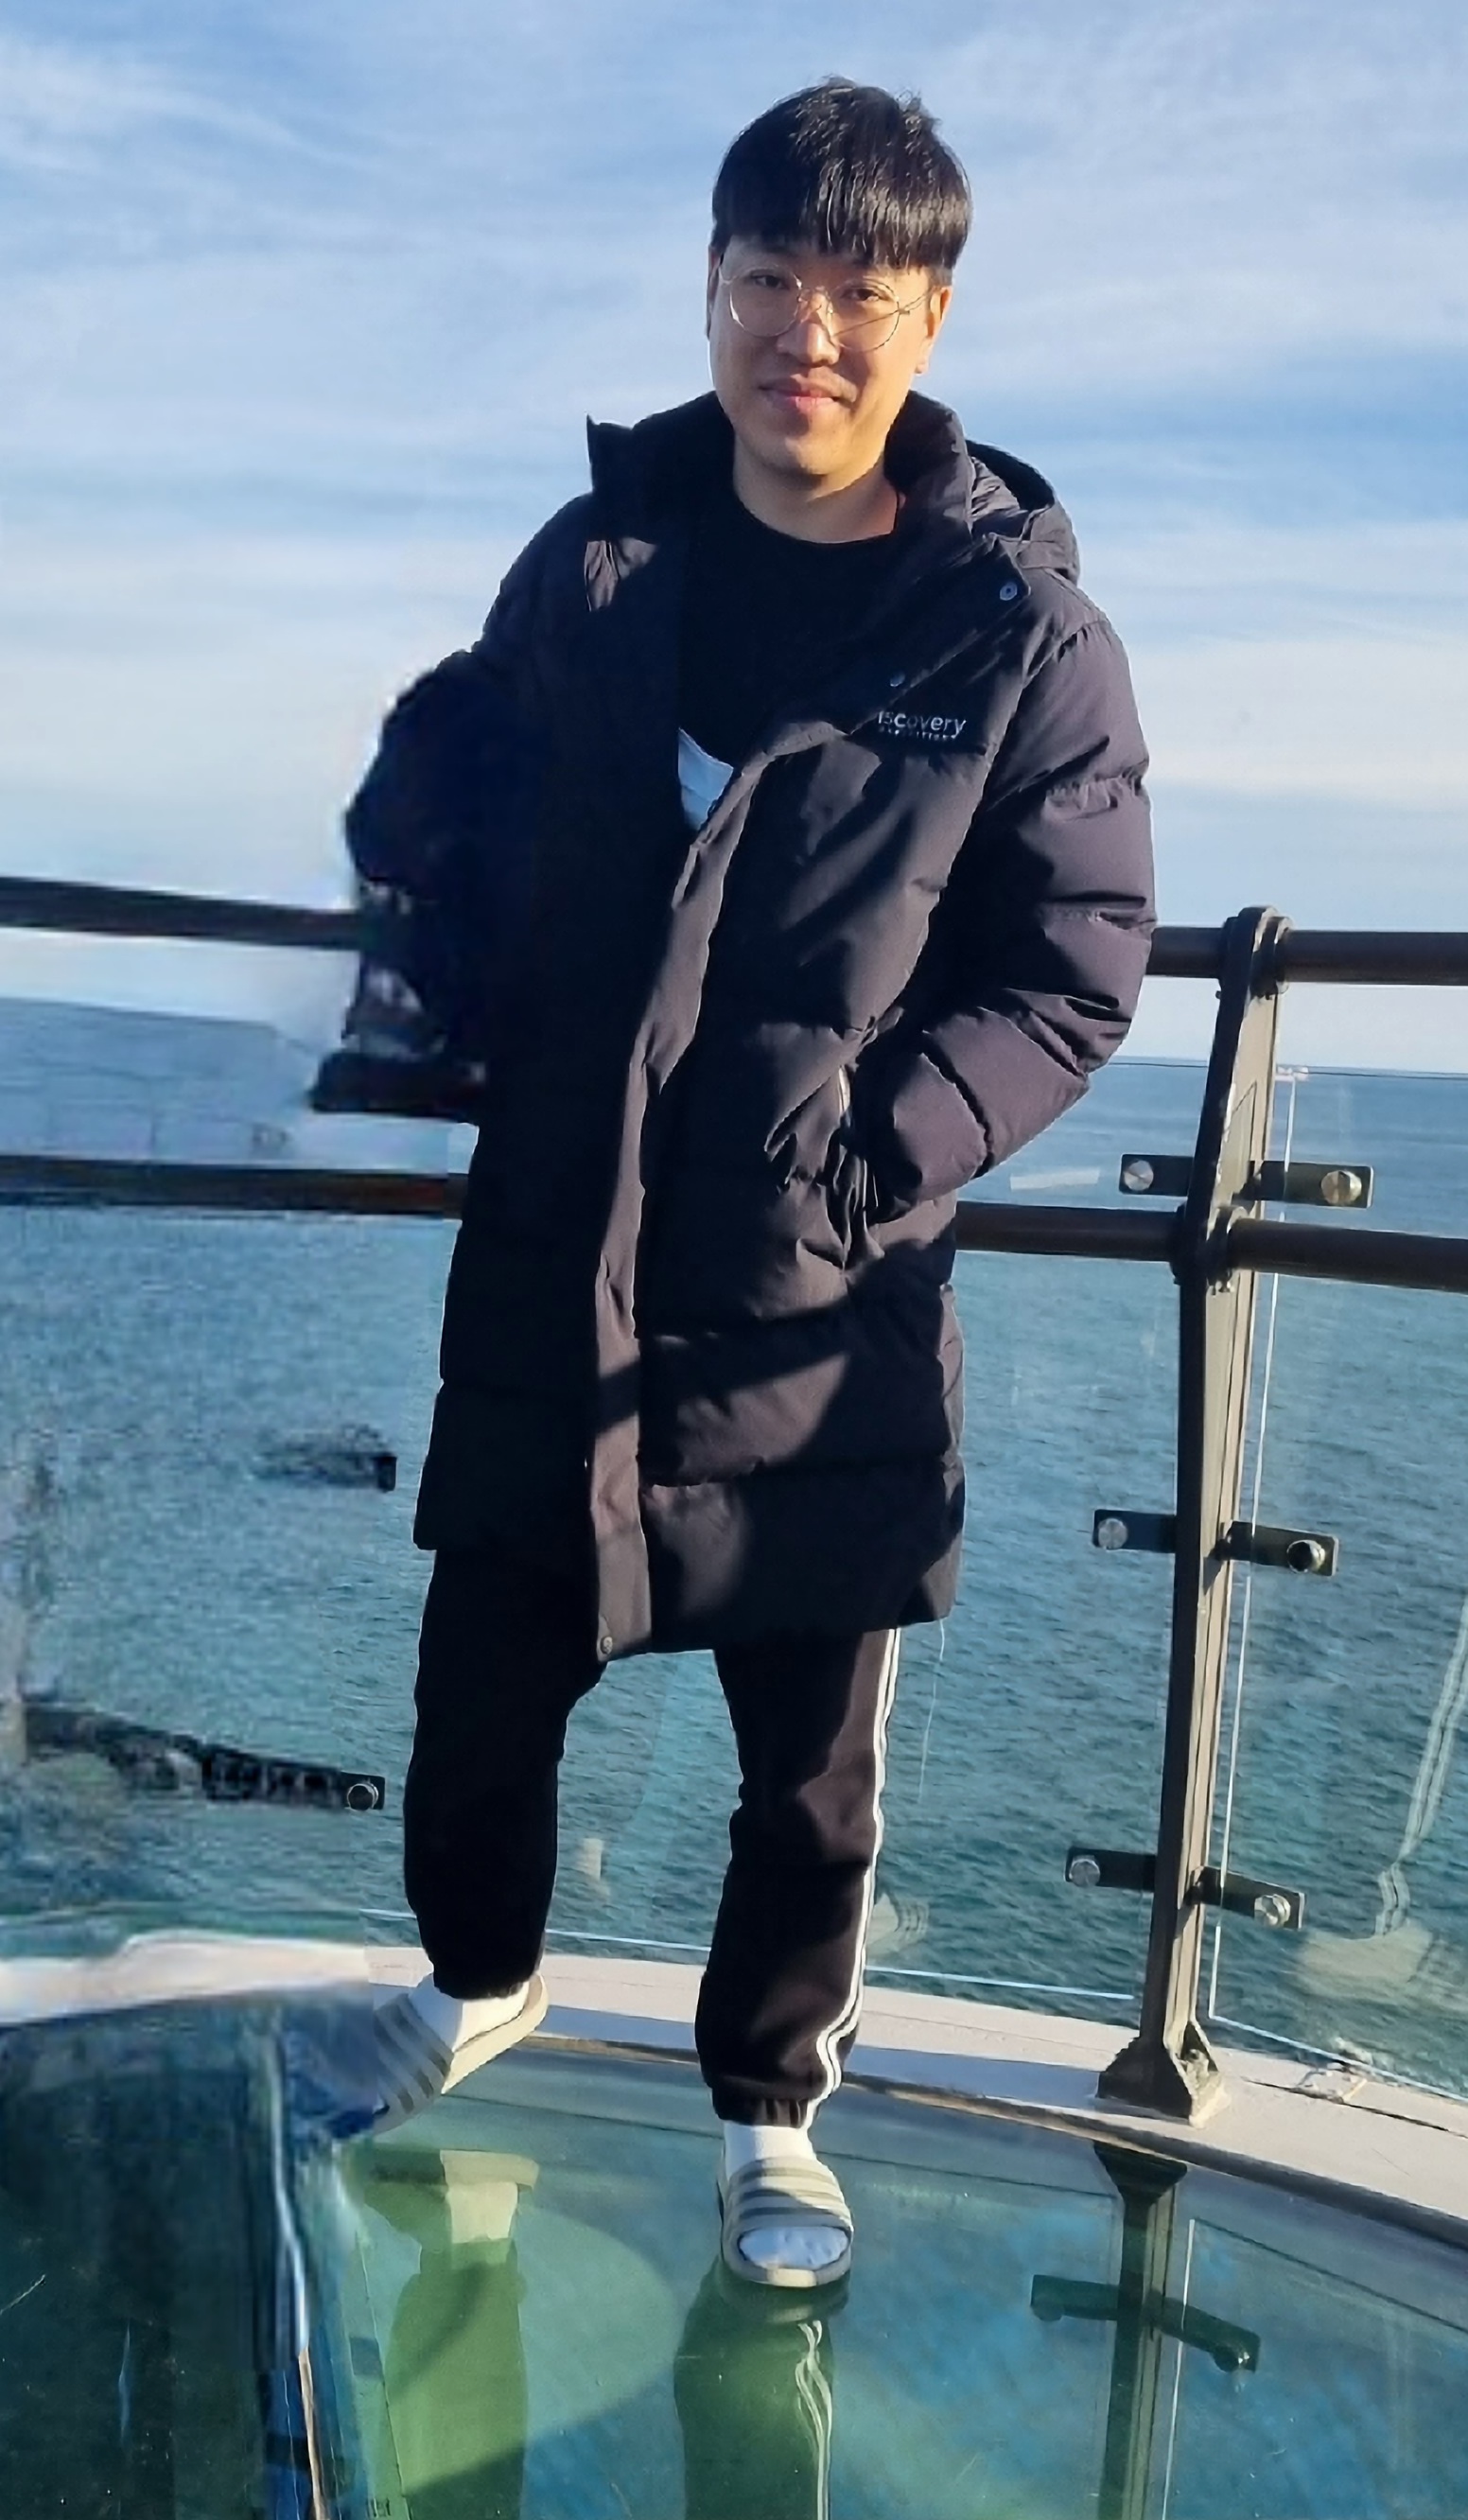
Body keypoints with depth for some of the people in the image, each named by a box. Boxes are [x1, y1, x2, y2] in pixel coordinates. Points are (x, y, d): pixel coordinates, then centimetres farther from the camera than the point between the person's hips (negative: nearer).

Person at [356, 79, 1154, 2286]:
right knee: (478, 1707, 19)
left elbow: (1076, 970, -6)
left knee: (815, 1780, 13)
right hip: (542, 1283, 3)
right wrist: (446, 929, -1)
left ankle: (770, 2117, 40)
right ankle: (479, 1979, 50)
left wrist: (872, 1154, -17)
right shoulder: (595, 559, 2)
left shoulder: (1022, 630, -8)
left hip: (824, 1322, -2)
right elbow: (444, 761, 18)